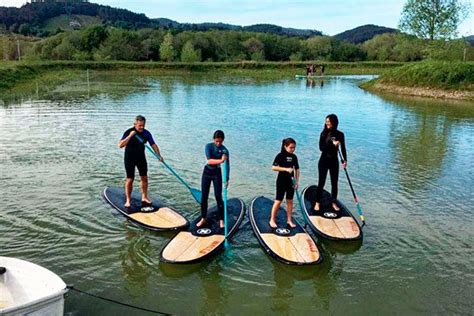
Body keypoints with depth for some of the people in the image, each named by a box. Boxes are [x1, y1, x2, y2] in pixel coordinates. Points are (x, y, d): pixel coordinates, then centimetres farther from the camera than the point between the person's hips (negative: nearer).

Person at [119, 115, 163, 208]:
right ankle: (128, 200, 7)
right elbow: (120, 145, -26)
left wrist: (159, 155, -21)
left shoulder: (146, 133, -6)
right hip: (129, 158, -4)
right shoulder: (129, 132, -17)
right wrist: (130, 136, -36)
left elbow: (153, 145, -7)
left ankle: (144, 197, 21)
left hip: (141, 157, 4)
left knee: (144, 177, 7)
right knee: (130, 179, -4)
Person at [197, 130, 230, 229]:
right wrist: (220, 161, -41)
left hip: (217, 173, -1)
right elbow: (209, 161, -25)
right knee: (204, 196, 5)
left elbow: (227, 165, -17)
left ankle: (221, 220, 8)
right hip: (207, 172, 2)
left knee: (218, 197, -4)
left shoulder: (224, 150, -13)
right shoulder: (209, 146, -11)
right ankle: (203, 218, 18)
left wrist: (227, 179, -28)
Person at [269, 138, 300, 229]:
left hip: (291, 181, 5)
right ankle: (272, 220, 9)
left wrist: (297, 181, 2)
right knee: (278, 201, -1)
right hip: (281, 181, -5)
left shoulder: (294, 157, 4)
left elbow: (297, 169, 9)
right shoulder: (280, 156, -11)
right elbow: (274, 167, -18)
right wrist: (286, 169, -26)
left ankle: (289, 220, 19)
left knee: (290, 201, 10)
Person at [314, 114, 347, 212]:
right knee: (321, 182, 2)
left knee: (334, 183, 6)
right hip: (324, 161, -1)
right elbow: (321, 148, -11)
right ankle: (317, 203, 11)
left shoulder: (340, 134, -2)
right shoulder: (323, 133, -4)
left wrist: (345, 160, -10)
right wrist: (332, 144, -24)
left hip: (334, 161, 1)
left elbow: (343, 148, 2)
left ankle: (334, 203, 19)